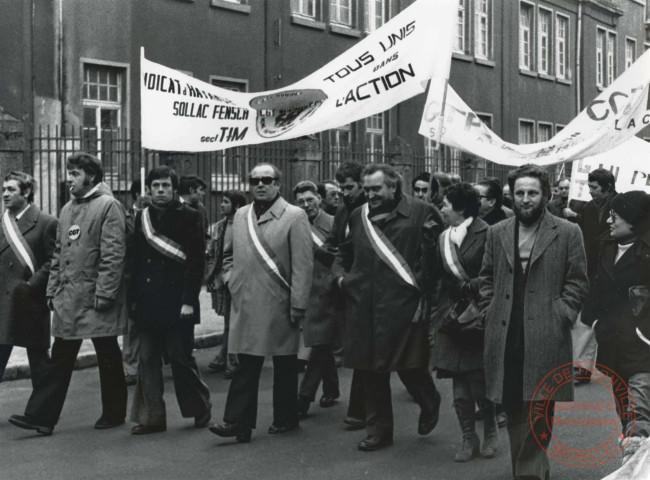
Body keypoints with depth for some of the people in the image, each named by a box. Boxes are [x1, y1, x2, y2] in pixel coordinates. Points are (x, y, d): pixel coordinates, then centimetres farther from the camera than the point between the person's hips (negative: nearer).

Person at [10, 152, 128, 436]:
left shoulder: (108, 206, -9)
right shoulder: (67, 209, 15)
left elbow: (114, 254, -14)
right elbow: (58, 254, 19)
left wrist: (104, 293, -18)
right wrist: (52, 290, 12)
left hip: (95, 298, -7)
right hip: (67, 299, 7)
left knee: (108, 358, 5)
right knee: (59, 358, 6)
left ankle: (114, 414, 18)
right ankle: (41, 416, 5)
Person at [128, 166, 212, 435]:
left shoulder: (189, 217, -3)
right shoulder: (142, 218, 11)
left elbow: (196, 261, -7)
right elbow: (136, 261, 13)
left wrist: (189, 300, -13)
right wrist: (133, 298, 7)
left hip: (176, 301, -5)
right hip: (147, 303, 5)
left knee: (180, 357, 1)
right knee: (148, 360, 5)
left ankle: (200, 407, 20)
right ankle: (151, 417, 11)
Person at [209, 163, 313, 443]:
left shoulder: (294, 216, -6)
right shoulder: (240, 215, 11)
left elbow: (303, 265, -9)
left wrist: (298, 305, -13)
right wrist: (234, 283, 8)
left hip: (279, 304, -4)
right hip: (246, 303, 4)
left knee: (284, 365, 8)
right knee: (246, 364, 2)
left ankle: (285, 419, 20)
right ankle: (238, 422, 2)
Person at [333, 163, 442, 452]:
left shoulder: (420, 213, -3)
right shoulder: (358, 216, 12)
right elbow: (344, 253, 24)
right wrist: (340, 274, 8)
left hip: (403, 305, -5)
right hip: (363, 306, 5)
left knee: (409, 366, 0)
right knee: (370, 371, 10)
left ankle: (429, 404, 33)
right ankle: (378, 430, 24)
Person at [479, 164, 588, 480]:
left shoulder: (567, 233, 0)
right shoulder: (496, 233, 11)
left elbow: (577, 282, 1)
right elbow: (486, 278, 17)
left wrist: (559, 316, -8)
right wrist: (490, 310, 5)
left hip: (545, 336, -3)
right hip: (504, 336, 4)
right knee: (513, 409, 8)